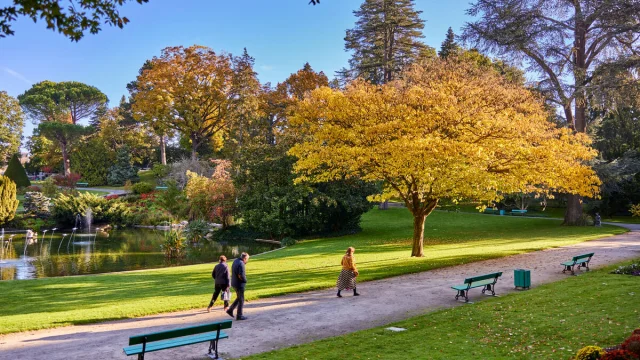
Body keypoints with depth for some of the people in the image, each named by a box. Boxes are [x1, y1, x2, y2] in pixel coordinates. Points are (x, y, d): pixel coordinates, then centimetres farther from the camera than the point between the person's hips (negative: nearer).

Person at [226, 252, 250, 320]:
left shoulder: (235, 261, 8)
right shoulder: (241, 264, -22)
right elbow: (241, 276, -27)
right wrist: (245, 280, -8)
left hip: (234, 283, 9)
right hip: (239, 284, -9)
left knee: (239, 298, 23)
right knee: (241, 300, 3)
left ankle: (230, 310, 23)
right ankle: (239, 315, 11)